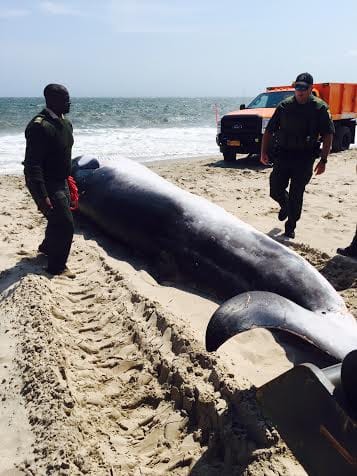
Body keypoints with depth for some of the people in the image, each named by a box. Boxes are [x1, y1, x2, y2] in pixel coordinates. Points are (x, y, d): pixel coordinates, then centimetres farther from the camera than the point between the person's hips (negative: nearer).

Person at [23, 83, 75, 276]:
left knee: (58, 220, 24)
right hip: (47, 186, -9)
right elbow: (32, 165, -26)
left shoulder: (65, 123, 7)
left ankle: (47, 247, 51)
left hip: (61, 183, 9)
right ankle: (57, 267, 12)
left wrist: (68, 180, 23)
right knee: (65, 225, -5)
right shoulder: (39, 126, -23)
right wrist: (42, 196, -30)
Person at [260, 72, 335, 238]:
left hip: (305, 157, -2)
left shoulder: (320, 107, -3)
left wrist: (323, 160, -12)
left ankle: (290, 227, 17)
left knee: (296, 195, 1)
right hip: (283, 154, 2)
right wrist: (264, 151, 3)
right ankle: (285, 206, 37)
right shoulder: (284, 105, 4)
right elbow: (269, 130, 9)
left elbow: (328, 135, -5)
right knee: (275, 190, 2)